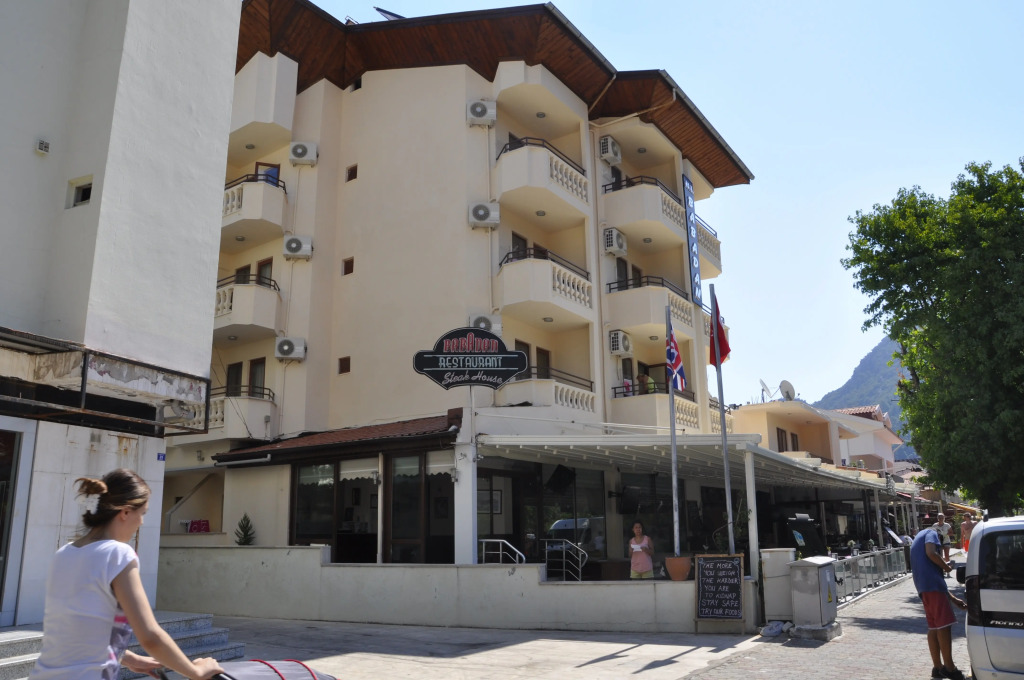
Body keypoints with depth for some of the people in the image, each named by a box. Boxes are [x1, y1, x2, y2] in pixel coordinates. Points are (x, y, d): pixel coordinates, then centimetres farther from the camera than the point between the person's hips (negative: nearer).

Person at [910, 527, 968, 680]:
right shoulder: (931, 533, 8)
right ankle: (949, 667, -2)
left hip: (923, 587, 9)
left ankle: (938, 667, 16)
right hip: (932, 584, -9)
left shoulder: (919, 540, 31)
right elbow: (931, 553, -15)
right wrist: (946, 566, 3)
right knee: (944, 625, -5)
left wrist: (954, 599, 27)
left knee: (934, 627, 13)